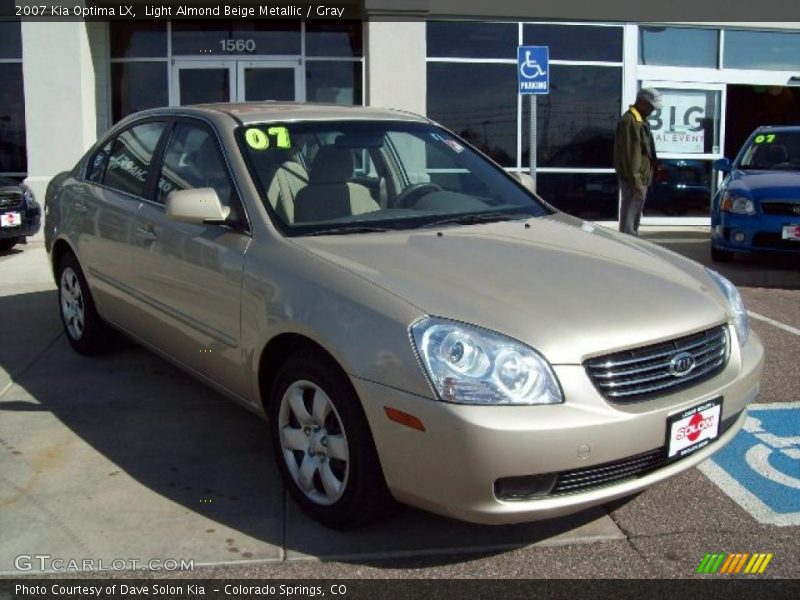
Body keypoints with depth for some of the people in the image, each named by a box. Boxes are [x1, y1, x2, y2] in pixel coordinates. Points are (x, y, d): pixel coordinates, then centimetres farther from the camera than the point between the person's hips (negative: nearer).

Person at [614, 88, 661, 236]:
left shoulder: (639, 119, 16)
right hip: (634, 179, -11)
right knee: (629, 214, -8)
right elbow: (629, 154, -23)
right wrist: (635, 180, -25)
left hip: (640, 177, 11)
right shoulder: (629, 121, -17)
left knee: (635, 214, 17)